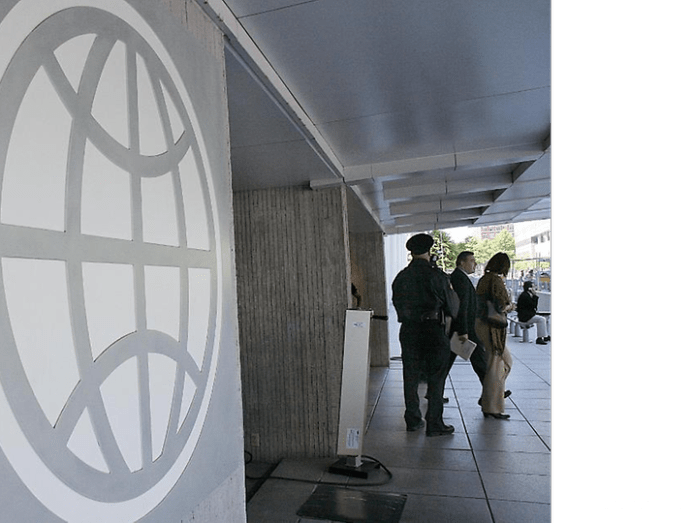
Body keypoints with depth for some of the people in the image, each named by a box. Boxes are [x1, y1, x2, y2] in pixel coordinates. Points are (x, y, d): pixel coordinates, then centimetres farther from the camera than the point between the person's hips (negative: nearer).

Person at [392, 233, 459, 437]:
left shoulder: (400, 277, 2)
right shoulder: (437, 275, -11)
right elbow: (452, 308, -2)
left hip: (408, 331, 4)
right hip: (434, 330, -4)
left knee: (411, 376, 14)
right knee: (436, 378, 6)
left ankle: (413, 420, 23)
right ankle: (434, 424, 11)